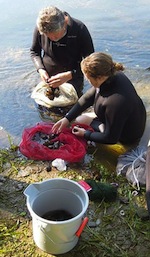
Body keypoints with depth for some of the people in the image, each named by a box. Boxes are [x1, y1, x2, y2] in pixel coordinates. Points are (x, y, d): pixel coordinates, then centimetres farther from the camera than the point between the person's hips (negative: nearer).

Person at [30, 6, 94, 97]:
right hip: (48, 80, 2)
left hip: (72, 81, -2)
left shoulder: (79, 29, -23)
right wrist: (40, 69, -18)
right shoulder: (40, 28, -16)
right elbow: (34, 52, 1)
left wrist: (69, 75, -33)